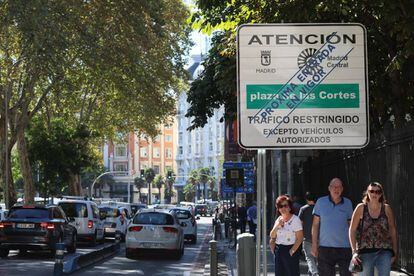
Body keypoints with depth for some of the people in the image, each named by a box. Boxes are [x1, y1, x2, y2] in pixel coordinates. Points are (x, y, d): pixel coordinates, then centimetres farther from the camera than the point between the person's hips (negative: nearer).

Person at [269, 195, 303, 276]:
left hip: (289, 250, -7)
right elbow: (272, 236, 11)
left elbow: (300, 238, -13)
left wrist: (292, 251, -18)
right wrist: (277, 226, -6)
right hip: (278, 250, 7)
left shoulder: (295, 220, -8)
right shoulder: (278, 219, 12)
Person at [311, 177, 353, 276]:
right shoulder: (321, 202, 2)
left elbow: (351, 225, 12)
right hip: (325, 247, -1)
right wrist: (314, 245, -1)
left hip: (345, 247, 1)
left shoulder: (347, 203, 6)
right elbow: (315, 224, 4)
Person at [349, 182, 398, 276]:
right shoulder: (361, 208, 1)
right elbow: (352, 230, 2)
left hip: (384, 251, 0)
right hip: (365, 252, 0)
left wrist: (394, 252, 9)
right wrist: (354, 251, -5)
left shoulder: (386, 209, 3)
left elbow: (392, 230, 11)